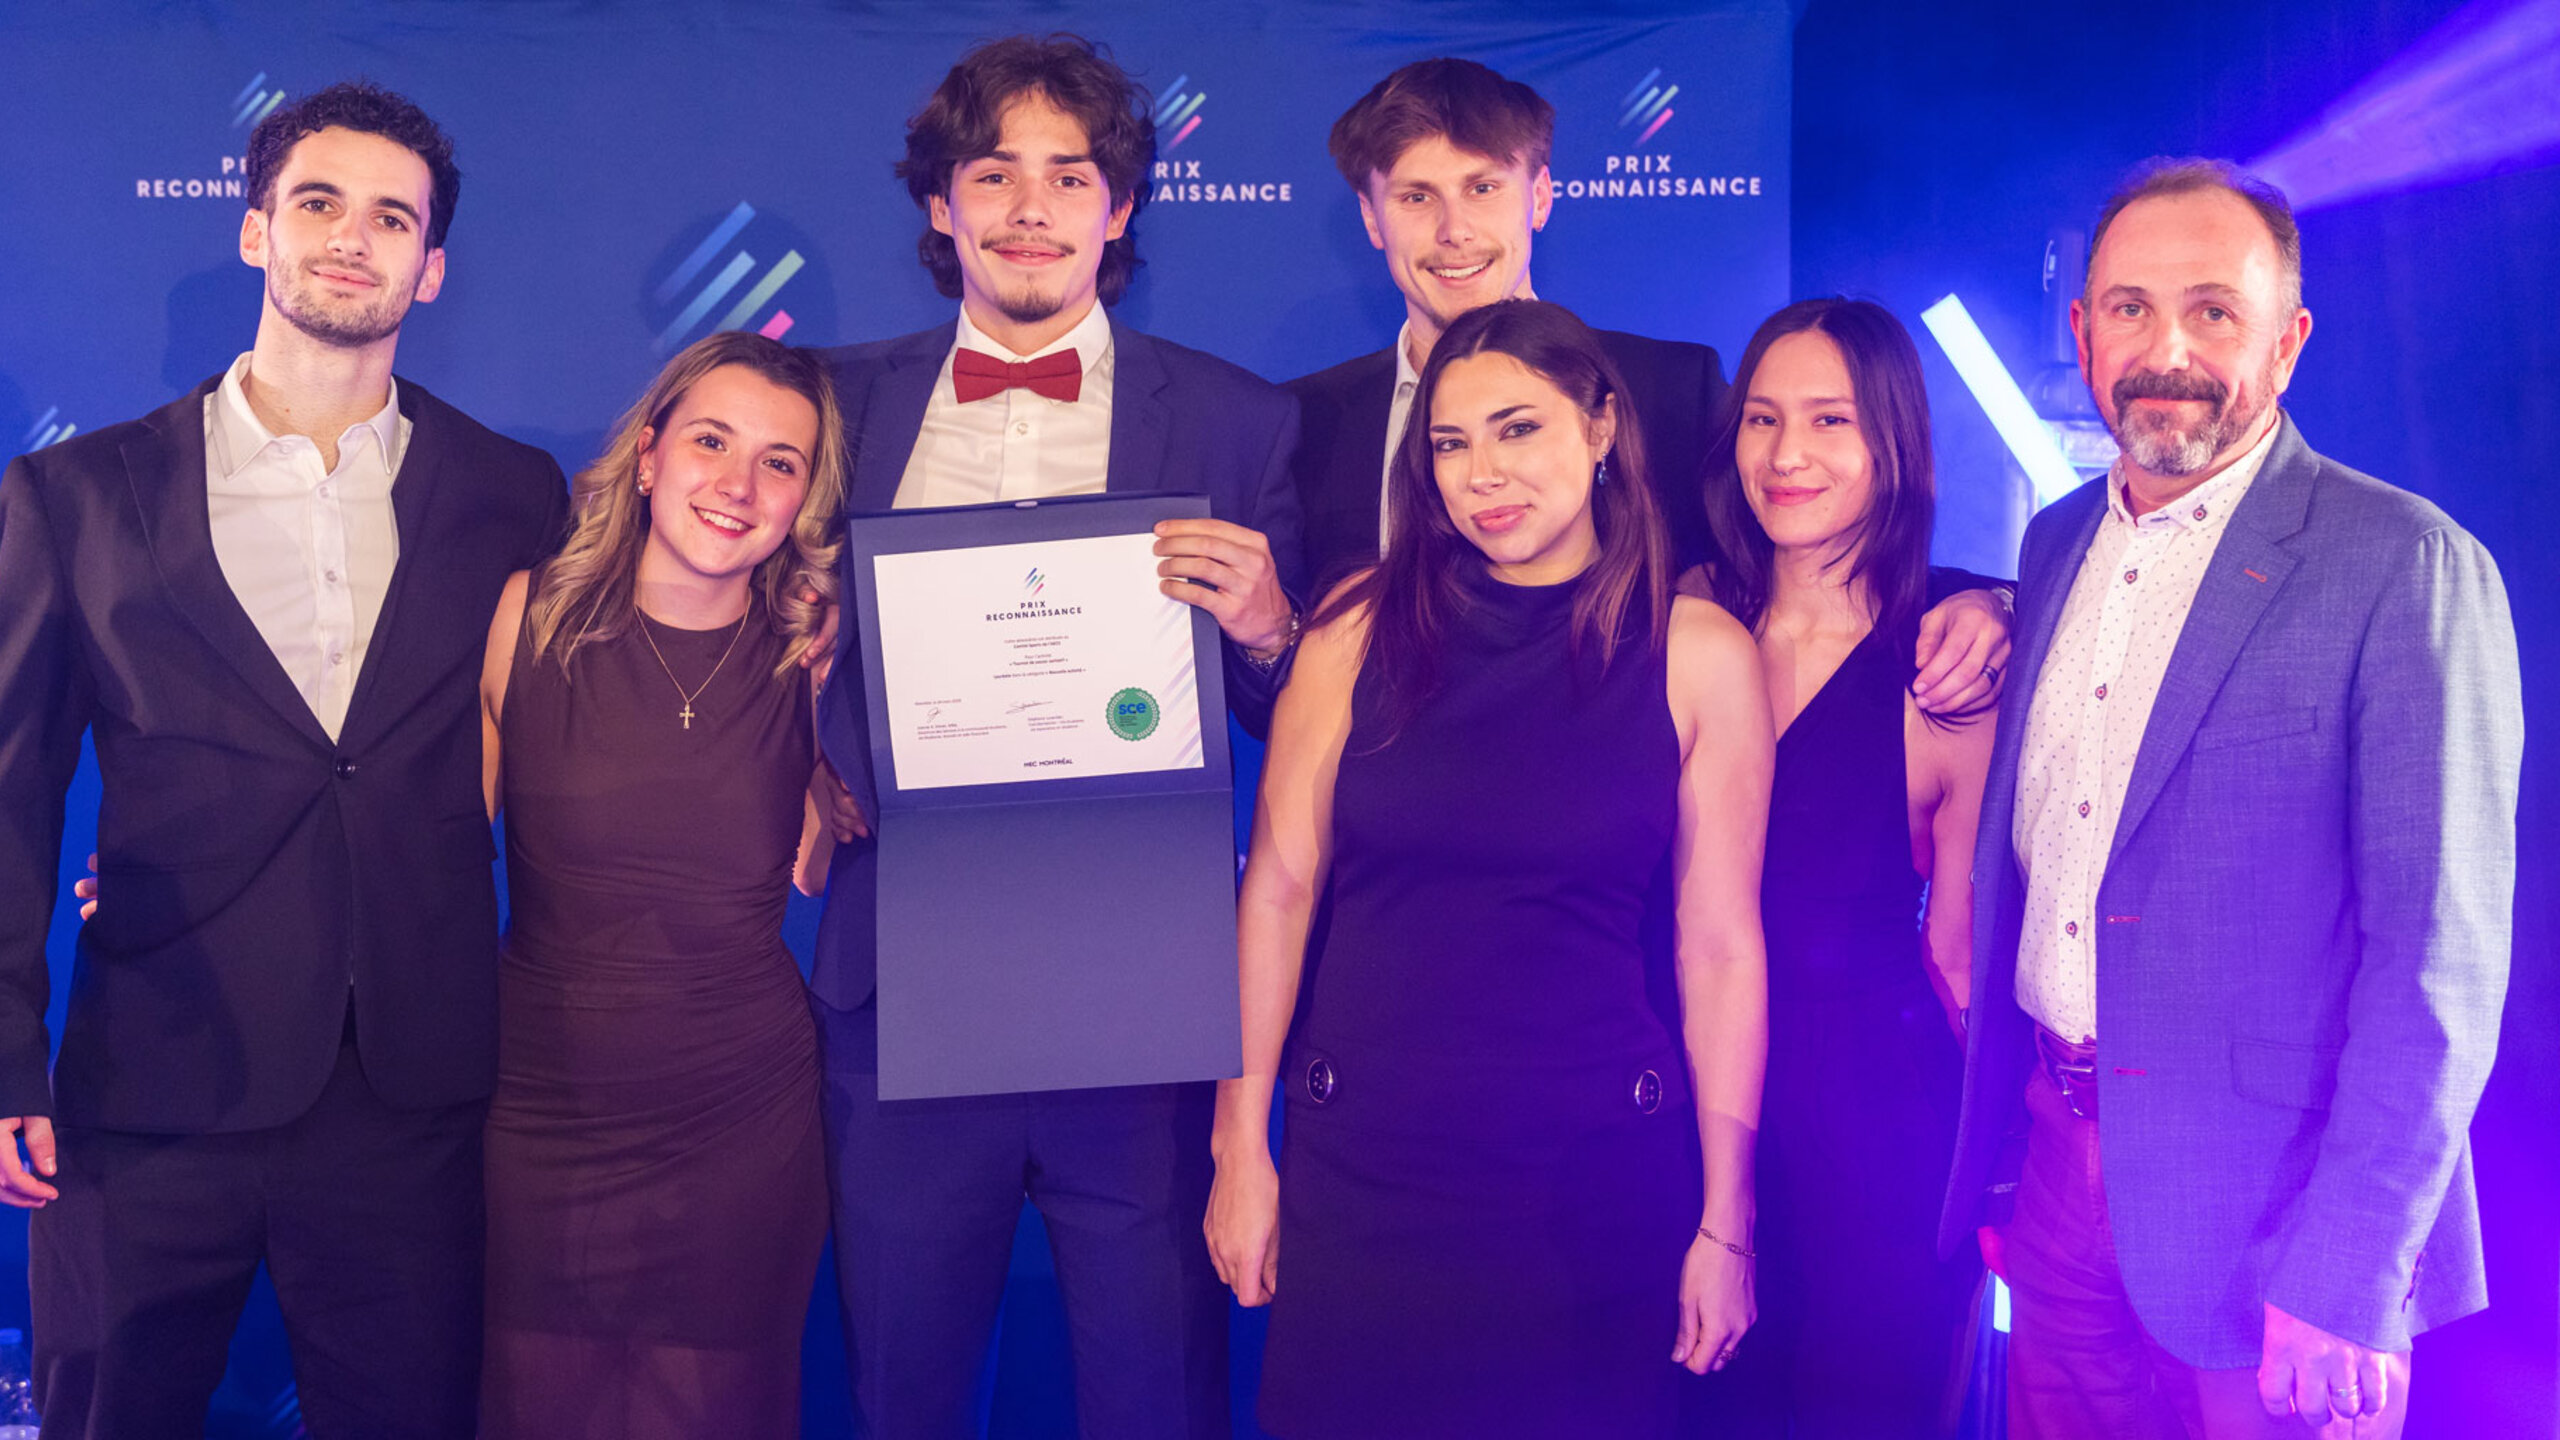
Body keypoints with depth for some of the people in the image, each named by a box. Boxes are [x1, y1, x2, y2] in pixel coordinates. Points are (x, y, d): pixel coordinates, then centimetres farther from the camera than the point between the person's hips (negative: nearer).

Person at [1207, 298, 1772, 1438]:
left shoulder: (1699, 655, -3)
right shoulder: (1364, 625, -1)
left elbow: (1720, 946, -2)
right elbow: (1278, 885, 0)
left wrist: (1725, 1224, -1)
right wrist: (1242, 1148, -1)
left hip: (1592, 1177, -1)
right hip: (1358, 1163, 1)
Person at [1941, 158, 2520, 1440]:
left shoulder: (2404, 566, -12)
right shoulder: (2058, 542, 9)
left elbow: (2437, 953, -15)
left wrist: (2342, 1284, -18)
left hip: (2257, 1207, -6)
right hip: (2063, 1171, 6)